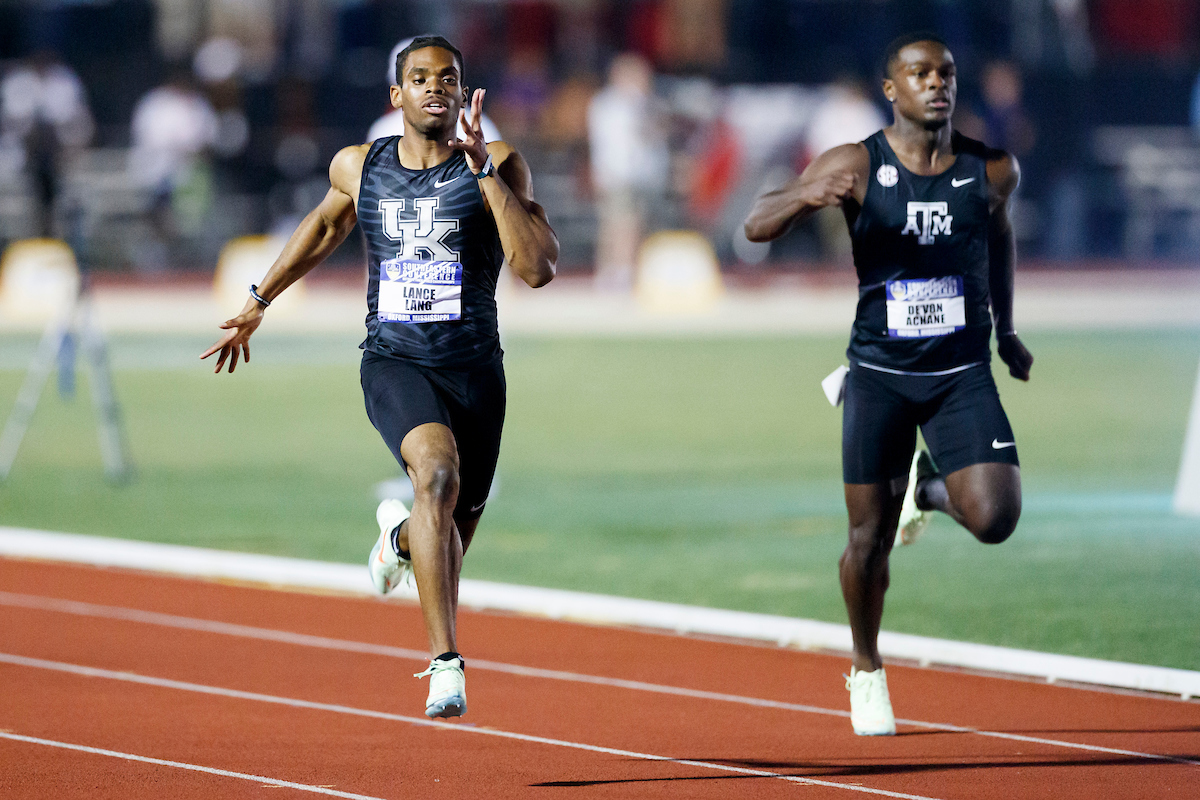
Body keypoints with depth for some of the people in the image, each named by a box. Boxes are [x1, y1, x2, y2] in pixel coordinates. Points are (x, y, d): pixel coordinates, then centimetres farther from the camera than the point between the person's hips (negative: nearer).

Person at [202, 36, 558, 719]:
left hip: (475, 370, 1)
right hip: (394, 363, -1)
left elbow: (539, 269, -19)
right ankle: (446, 663, -36)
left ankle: (402, 535, 57)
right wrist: (259, 301, 31)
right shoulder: (359, 167, 4)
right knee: (438, 473, -31)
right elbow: (327, 224, 27)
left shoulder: (498, 167, -6)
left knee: (454, 526, 15)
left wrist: (485, 171, -22)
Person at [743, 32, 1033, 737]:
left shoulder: (993, 170, -1)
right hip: (879, 372, -1)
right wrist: (806, 196, -33)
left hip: (963, 372, 1)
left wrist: (1006, 330, 27)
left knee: (995, 519, -16)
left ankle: (930, 489, 20)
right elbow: (756, 228, -12)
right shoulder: (858, 167, -7)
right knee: (870, 538, 3)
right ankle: (867, 671, 28)